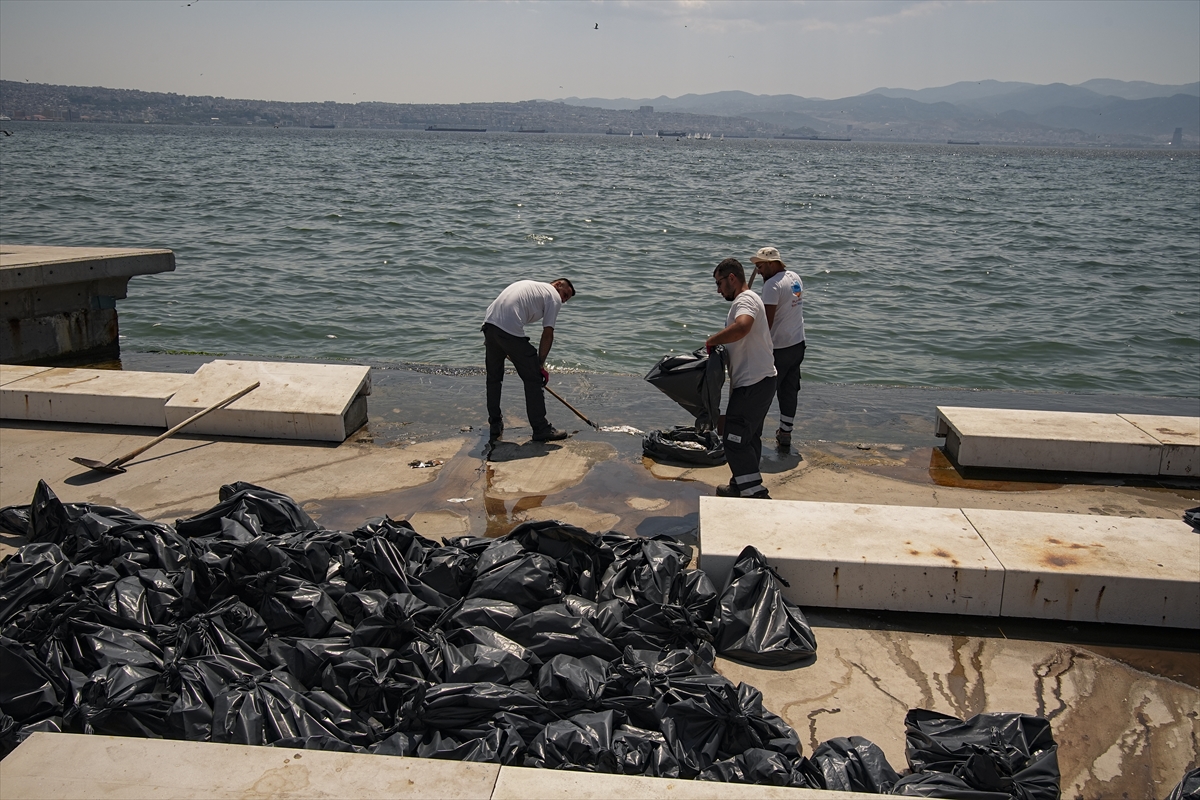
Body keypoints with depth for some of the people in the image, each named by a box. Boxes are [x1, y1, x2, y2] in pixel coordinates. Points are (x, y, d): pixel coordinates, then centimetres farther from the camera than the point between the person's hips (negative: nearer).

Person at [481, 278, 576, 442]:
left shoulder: (531, 285, 31)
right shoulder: (554, 297, 8)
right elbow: (548, 334, 2)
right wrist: (541, 365, 7)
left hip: (489, 323, 8)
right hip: (510, 330, -8)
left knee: (494, 377, 20)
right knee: (533, 379, 2)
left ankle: (495, 424, 31)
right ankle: (541, 429, 6)